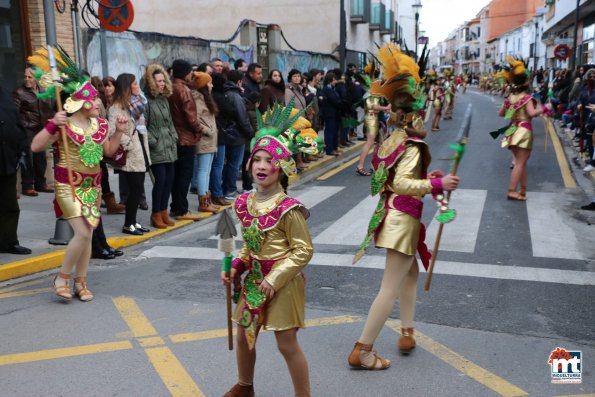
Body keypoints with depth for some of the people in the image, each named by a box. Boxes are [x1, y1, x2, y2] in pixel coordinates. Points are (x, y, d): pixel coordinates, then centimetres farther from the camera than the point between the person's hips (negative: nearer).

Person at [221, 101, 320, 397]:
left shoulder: (288, 208, -20)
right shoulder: (245, 202, 1)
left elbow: (303, 251, -17)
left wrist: (275, 278, -21)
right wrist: (235, 268, 0)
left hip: (282, 283, -7)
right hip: (254, 279, 7)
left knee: (287, 344, 2)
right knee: (244, 336, 20)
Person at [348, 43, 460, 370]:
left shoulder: (393, 139, 9)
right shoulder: (412, 145, -17)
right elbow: (402, 183, -29)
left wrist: (425, 178, 12)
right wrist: (437, 184, -28)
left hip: (393, 214, 10)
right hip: (404, 218, -10)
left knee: (410, 273, 25)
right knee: (390, 288, -4)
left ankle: (407, 333, 35)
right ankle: (362, 351, 1)